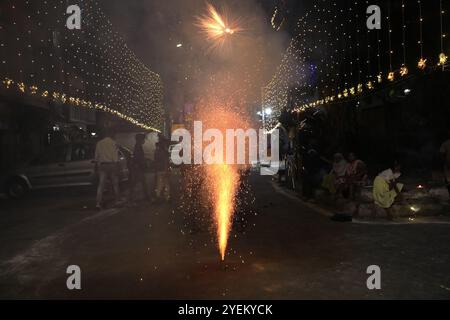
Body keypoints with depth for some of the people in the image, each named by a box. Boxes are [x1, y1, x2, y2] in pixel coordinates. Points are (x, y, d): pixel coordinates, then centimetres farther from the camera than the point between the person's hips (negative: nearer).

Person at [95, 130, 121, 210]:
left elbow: (96, 156, 12)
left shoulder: (99, 143, 8)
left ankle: (98, 203, -8)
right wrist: (116, 166, -8)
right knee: (115, 183, 10)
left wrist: (97, 165, 19)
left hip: (102, 165, 3)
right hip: (111, 164, -3)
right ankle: (118, 201, 17)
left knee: (101, 185, 0)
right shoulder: (113, 143, -5)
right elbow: (115, 156, -10)